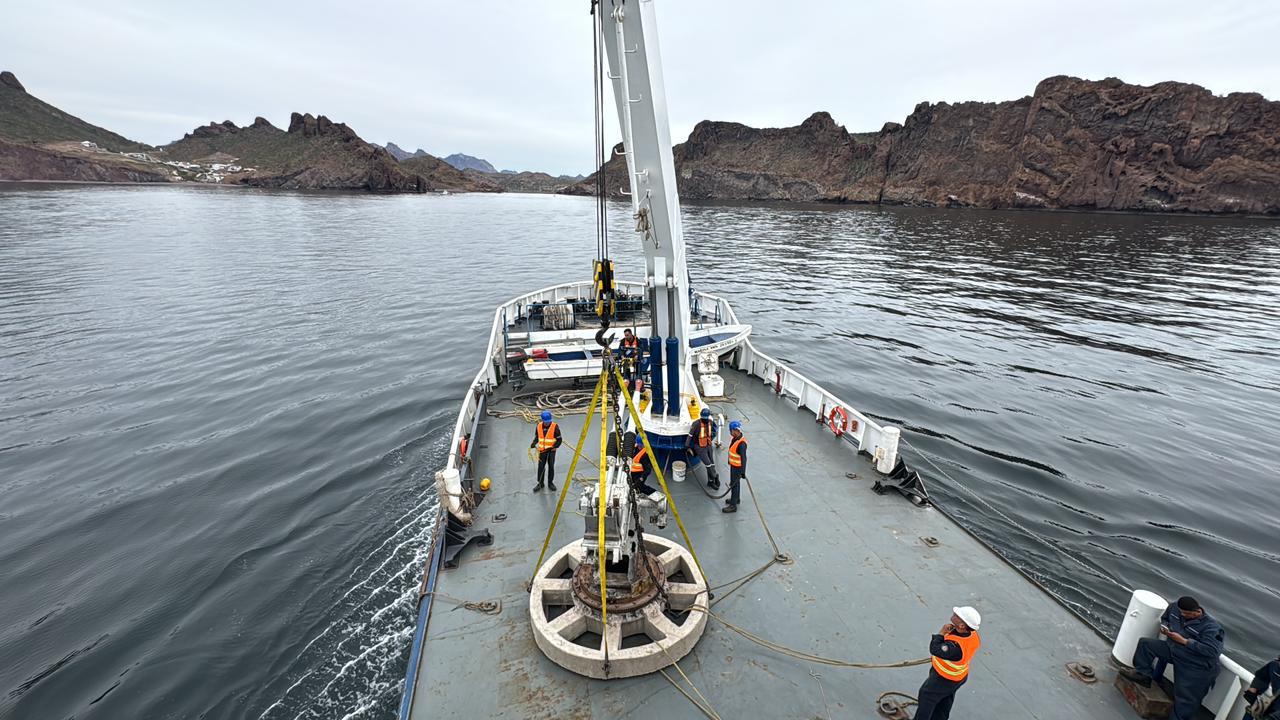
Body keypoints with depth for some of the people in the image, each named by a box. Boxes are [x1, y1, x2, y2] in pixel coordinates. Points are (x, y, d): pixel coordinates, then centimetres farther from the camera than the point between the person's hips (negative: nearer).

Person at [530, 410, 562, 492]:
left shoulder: (555, 427, -13)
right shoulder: (538, 426, -1)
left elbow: (559, 439, -9)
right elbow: (536, 437, 12)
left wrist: (554, 447, -22)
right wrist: (534, 444, -7)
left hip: (551, 450, -2)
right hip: (542, 450, 2)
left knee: (551, 467, 5)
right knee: (541, 467, 5)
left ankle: (550, 483, 23)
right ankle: (540, 483, 20)